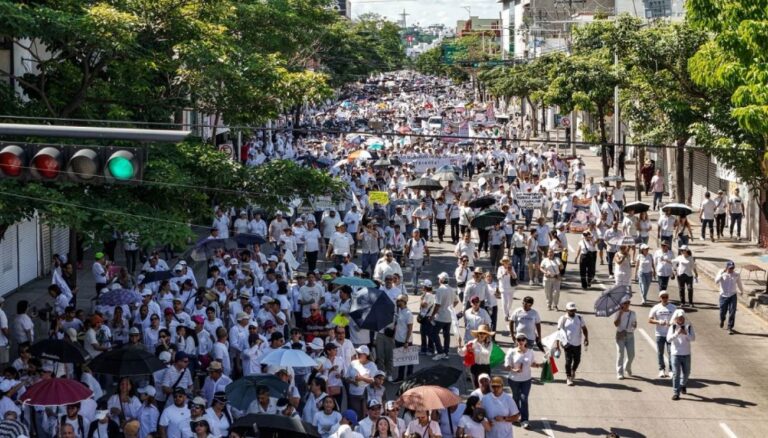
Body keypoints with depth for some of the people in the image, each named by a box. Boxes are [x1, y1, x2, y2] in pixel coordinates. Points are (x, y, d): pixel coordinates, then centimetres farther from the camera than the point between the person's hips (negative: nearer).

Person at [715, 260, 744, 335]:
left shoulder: (737, 275, -5)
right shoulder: (721, 273, -10)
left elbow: (739, 283, 14)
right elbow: (716, 281, -26)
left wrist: (741, 291, 30)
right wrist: (722, 273, -36)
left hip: (732, 296, 0)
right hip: (723, 296, 0)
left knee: (732, 312, -8)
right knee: (722, 312, 13)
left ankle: (730, 328, 2)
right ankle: (722, 320, 47)